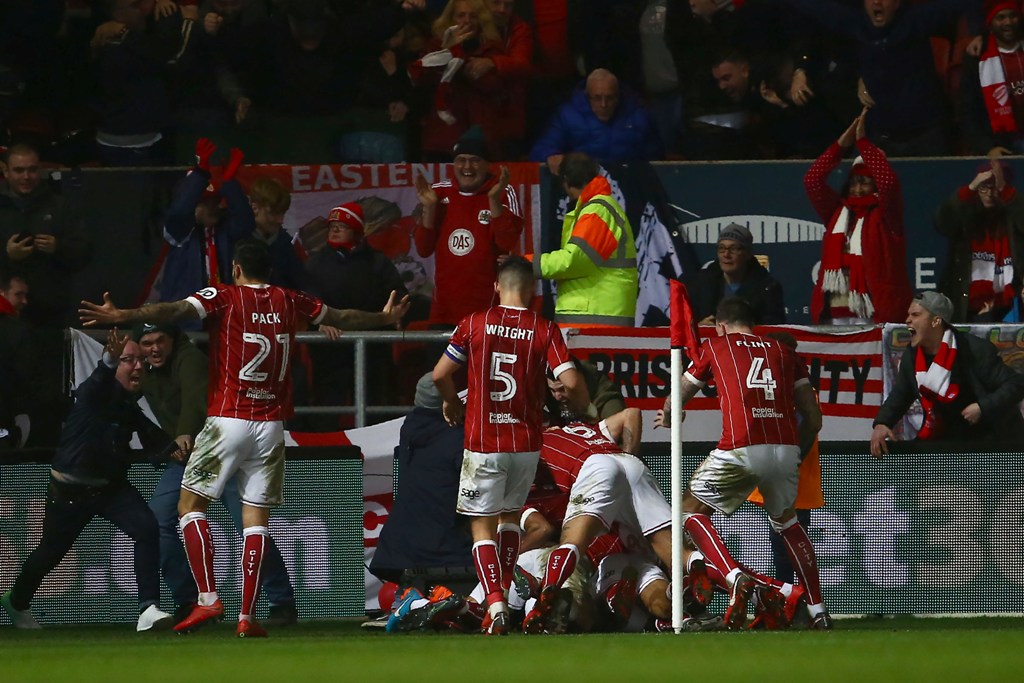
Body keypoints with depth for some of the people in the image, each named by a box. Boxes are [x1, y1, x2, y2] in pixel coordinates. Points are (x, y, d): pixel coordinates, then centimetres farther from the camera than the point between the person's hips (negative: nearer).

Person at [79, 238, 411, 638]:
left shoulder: (225, 297, -3)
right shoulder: (290, 302, 10)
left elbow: (176, 311, -20)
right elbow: (342, 318, 27)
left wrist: (124, 317, -30)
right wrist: (384, 318, 46)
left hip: (228, 421, -4)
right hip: (271, 425, 4)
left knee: (191, 505, 5)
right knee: (256, 517, 5)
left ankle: (208, 599, -9)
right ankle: (247, 616, -1)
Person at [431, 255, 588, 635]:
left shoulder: (474, 324, -2)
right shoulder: (544, 330, -2)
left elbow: (440, 375, 0)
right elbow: (571, 382, -10)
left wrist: (452, 404, 21)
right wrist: (582, 406, 13)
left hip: (483, 442, -2)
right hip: (526, 442, 2)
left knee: (482, 526, 2)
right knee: (510, 515, 24)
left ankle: (495, 604, -15)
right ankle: (503, 594, 22)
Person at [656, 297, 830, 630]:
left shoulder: (715, 346, 17)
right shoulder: (783, 352, 23)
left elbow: (678, 398, 30)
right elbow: (813, 417, 20)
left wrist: (666, 418, 53)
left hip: (741, 449, -4)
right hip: (786, 447, 4)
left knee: (692, 509, 15)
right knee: (786, 521, 29)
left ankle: (736, 579, -9)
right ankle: (818, 612, 22)